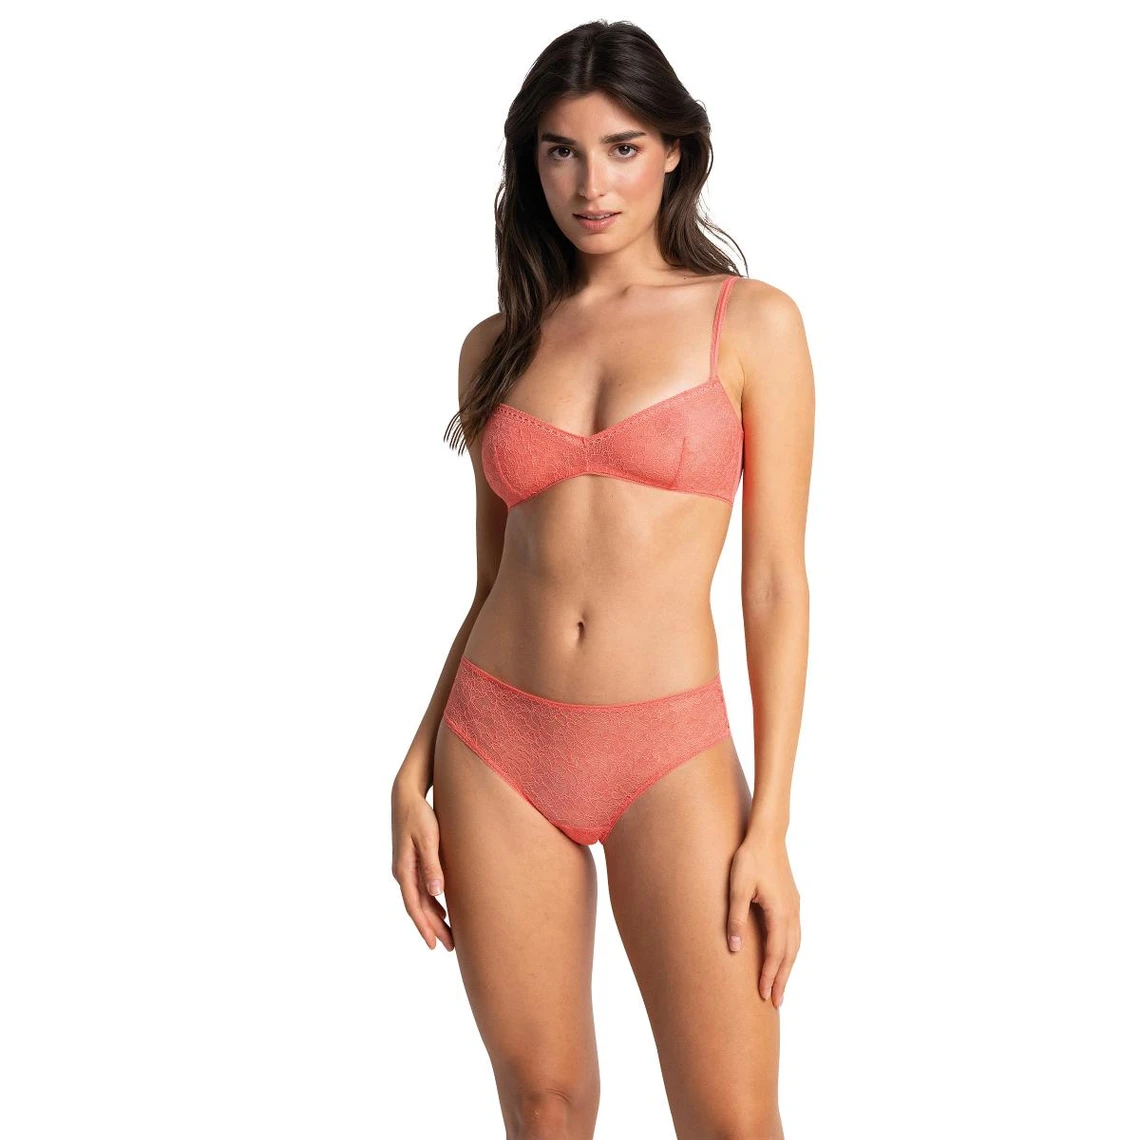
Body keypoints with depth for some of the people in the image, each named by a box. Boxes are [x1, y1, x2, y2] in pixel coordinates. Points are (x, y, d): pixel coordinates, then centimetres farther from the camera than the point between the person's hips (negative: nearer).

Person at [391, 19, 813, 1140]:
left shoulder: (752, 321, 0)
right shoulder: (499, 344, 9)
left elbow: (776, 581, -3)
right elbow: (492, 582, 13)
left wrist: (771, 825, -8)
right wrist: (414, 775, 5)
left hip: (670, 754, -3)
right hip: (497, 749, 3)